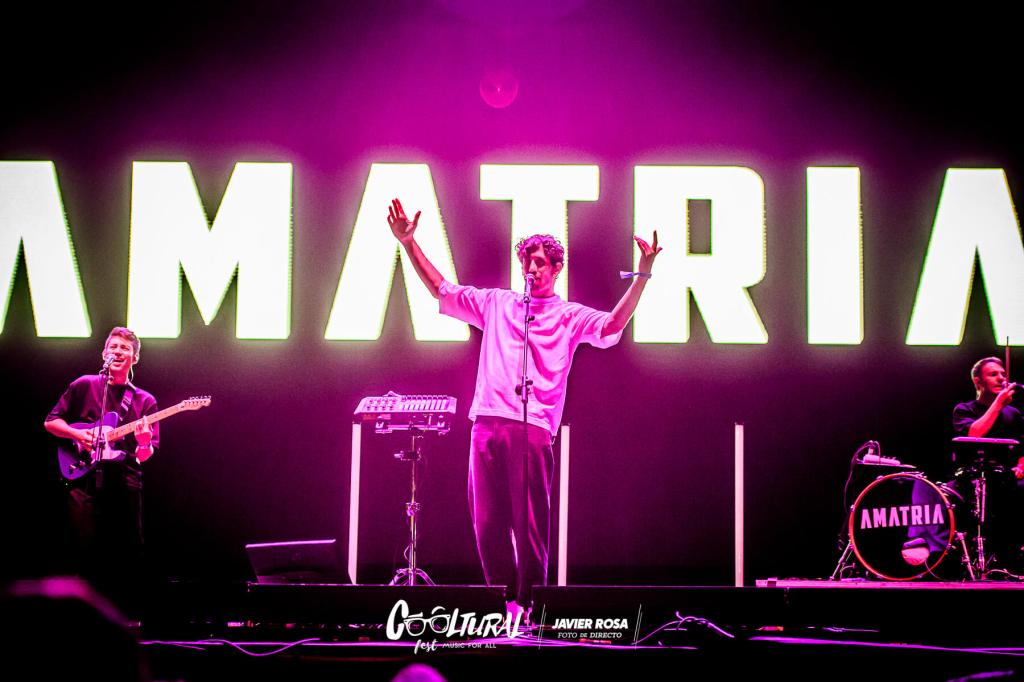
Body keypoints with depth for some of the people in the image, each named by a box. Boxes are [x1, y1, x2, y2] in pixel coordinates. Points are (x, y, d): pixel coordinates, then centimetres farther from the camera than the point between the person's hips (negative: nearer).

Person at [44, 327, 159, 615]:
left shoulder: (144, 401, 15)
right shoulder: (84, 386, 12)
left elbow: (144, 455, 10)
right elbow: (51, 422, 13)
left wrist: (144, 444, -15)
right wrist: (79, 435, -5)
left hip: (125, 482, 1)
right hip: (84, 478, -1)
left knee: (129, 553, -3)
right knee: (86, 550, -5)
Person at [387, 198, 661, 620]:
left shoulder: (569, 316, 10)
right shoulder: (496, 304, 19)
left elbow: (612, 327, -6)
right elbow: (442, 291, 22)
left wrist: (642, 275, -17)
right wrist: (409, 243, 16)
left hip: (533, 428, -3)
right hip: (487, 423, 3)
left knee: (529, 520, -5)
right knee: (487, 519, 3)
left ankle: (525, 601, 3)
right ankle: (502, 596, 13)